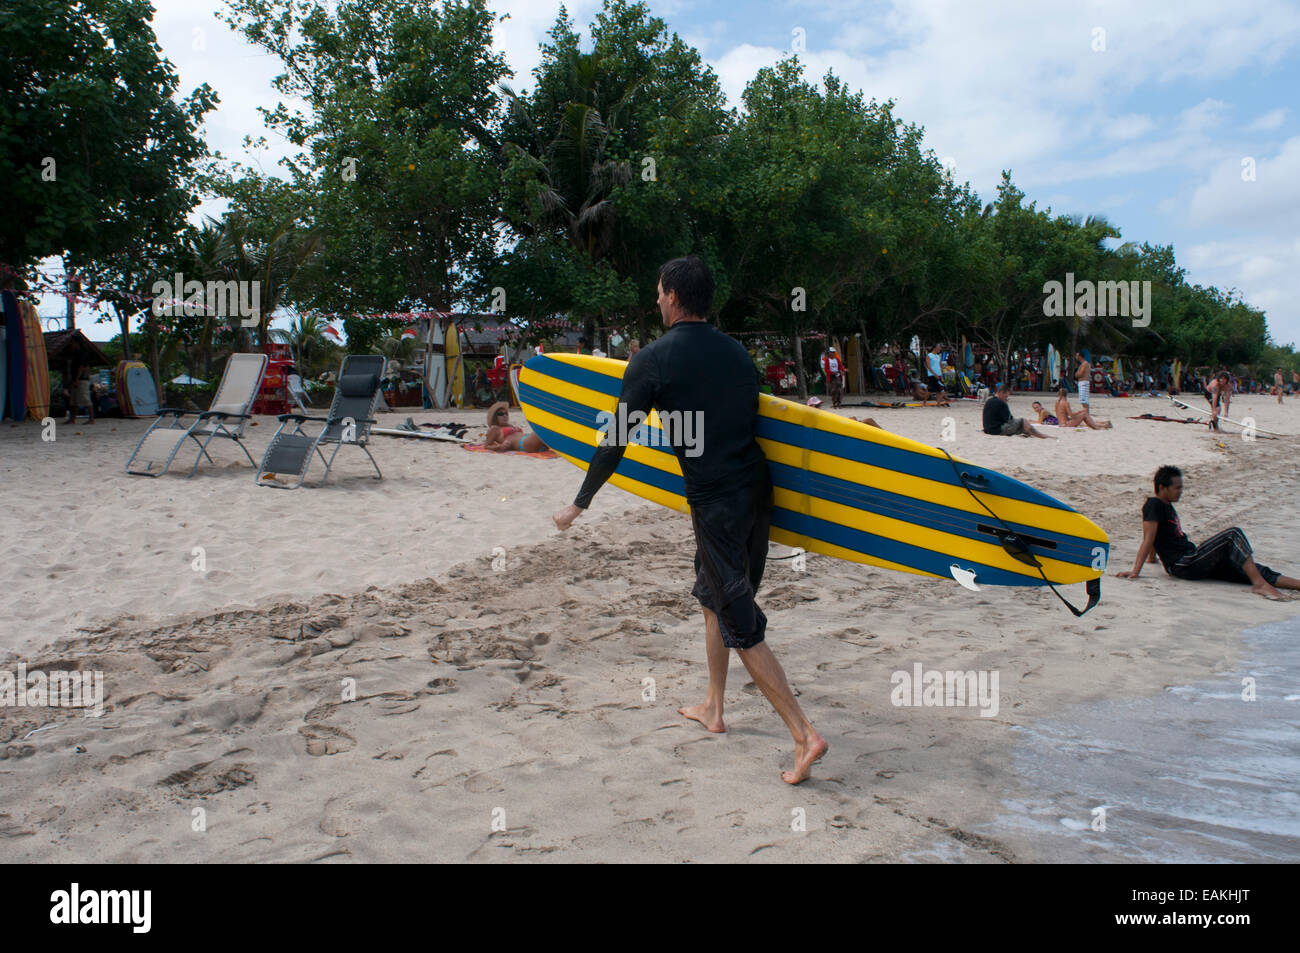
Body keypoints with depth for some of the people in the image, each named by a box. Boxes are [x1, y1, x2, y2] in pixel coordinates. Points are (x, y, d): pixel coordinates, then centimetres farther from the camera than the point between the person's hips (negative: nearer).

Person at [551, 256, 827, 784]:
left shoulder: (653, 359, -8)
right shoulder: (736, 352, 11)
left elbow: (615, 443, -5)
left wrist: (578, 505, 6)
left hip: (716, 503, -7)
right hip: (756, 489, 8)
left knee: (742, 626, -1)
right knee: (713, 597, 23)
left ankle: (805, 735, -4)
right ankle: (713, 707, 35)